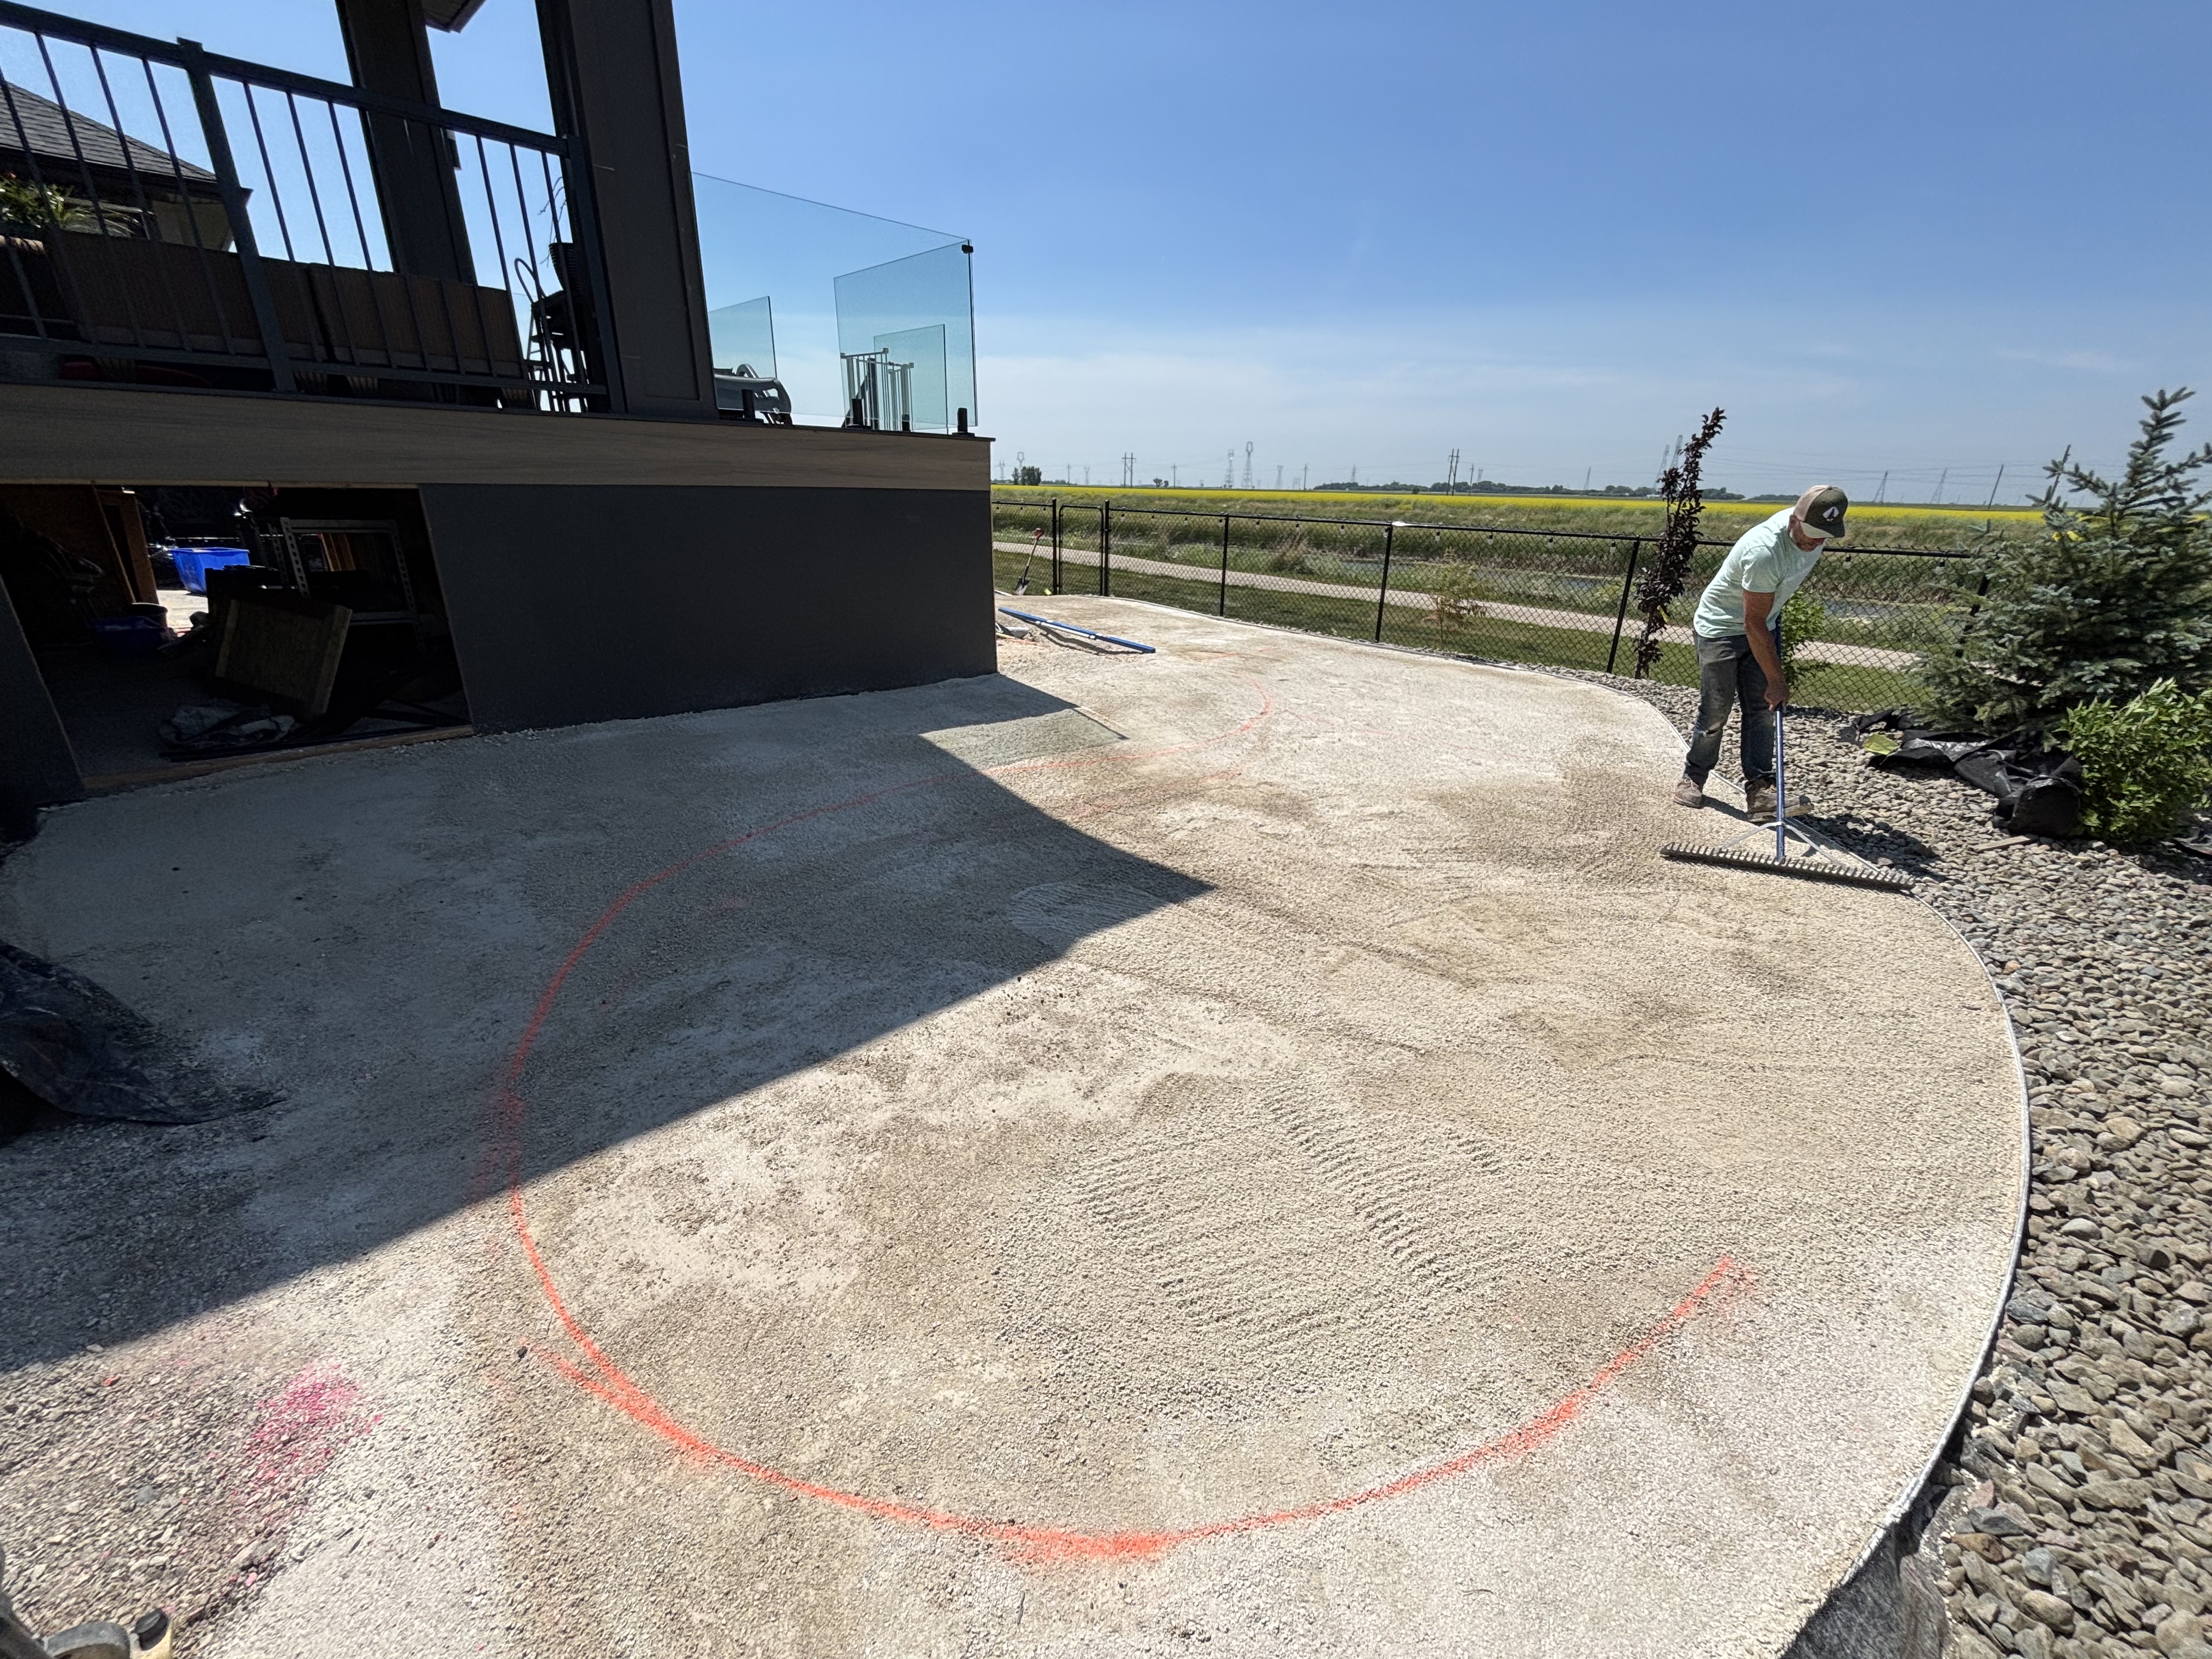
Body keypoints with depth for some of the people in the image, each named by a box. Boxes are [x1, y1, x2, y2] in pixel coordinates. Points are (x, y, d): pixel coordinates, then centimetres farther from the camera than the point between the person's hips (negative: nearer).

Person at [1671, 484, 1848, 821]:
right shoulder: (1764, 551, -33)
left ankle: (1760, 789, -1)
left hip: (1764, 626, 7)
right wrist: (1777, 680, -23)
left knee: (1762, 710, -1)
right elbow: (1754, 624, -28)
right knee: (1715, 713, -5)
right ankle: (1693, 779, 14)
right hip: (1720, 629, -7)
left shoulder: (1813, 534, -8)